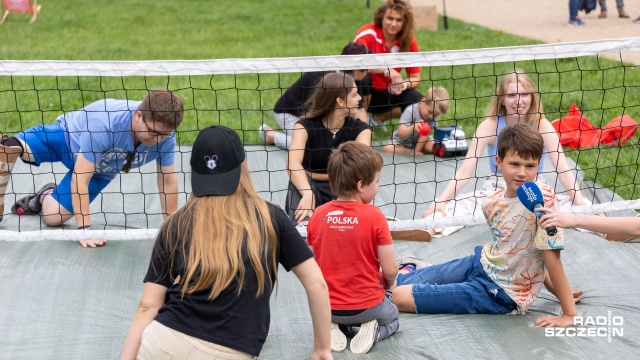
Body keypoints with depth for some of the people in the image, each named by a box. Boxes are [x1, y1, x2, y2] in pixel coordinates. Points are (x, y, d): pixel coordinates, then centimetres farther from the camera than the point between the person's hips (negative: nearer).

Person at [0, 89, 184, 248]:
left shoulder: (165, 136, -32)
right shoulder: (103, 123, -44)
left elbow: (168, 180, -18)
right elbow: (79, 178, -39)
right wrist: (85, 228, -42)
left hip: (101, 168, 3)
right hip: (65, 137, -3)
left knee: (52, 217, -7)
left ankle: (45, 197, 29)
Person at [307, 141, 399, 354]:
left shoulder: (318, 215, -8)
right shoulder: (374, 216, -18)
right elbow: (390, 270, -15)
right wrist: (387, 284, 8)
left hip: (327, 306, 3)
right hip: (367, 305, -3)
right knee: (391, 318, 32)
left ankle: (331, 328, 5)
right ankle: (372, 331, -1)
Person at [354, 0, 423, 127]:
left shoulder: (409, 42, -7)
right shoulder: (368, 33, -19)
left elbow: (415, 77, -2)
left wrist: (403, 85, -26)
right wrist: (387, 70, -43)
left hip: (386, 93, 4)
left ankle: (378, 118, 8)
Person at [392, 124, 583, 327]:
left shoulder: (543, 198, -24)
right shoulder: (493, 203, -4)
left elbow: (551, 256, -23)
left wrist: (569, 314, -23)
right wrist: (559, 290, 2)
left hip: (500, 294, -6)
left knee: (401, 297, -7)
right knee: (397, 281, 16)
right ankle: (403, 271, 50)